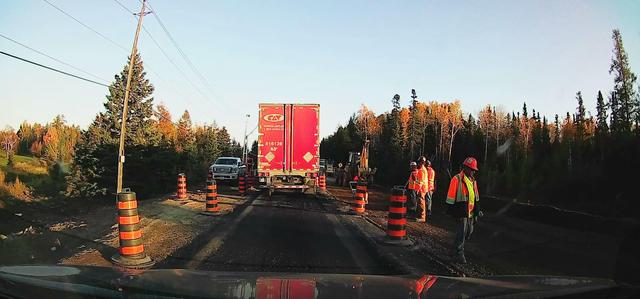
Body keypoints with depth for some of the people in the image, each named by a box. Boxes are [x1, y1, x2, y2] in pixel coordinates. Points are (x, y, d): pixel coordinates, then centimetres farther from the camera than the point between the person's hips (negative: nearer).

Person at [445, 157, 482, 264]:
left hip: (470, 212, 8)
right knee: (461, 233, -5)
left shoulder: (473, 180, 13)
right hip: (461, 212, -8)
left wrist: (477, 210, 17)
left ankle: (456, 249, 31)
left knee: (469, 231, 13)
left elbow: (476, 196, 20)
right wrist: (450, 211, -13)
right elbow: (451, 196, -12)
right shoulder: (457, 179, -10)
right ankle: (459, 253, 8)